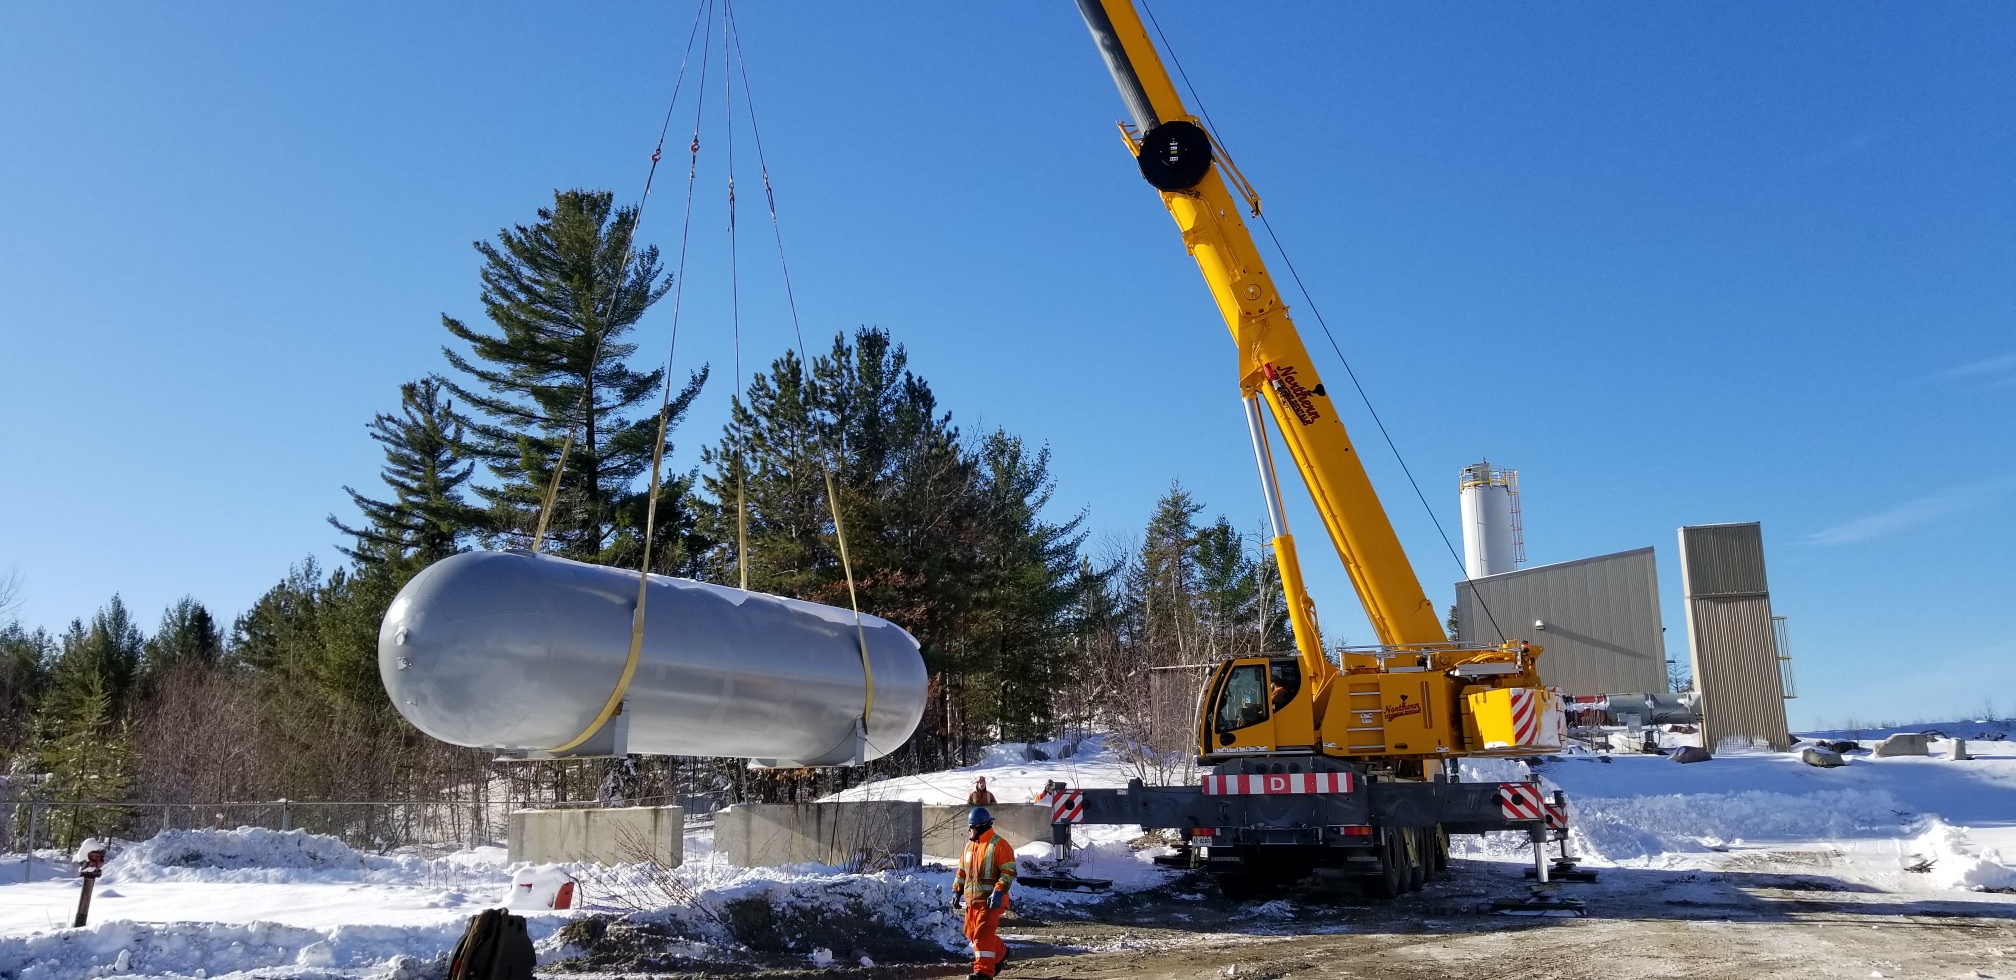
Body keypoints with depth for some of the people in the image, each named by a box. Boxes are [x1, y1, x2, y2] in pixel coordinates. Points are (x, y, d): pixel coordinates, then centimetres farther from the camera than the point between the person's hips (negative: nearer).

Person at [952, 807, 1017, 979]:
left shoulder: (999, 845, -11)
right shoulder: (970, 845, 14)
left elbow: (1009, 872, -15)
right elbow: (962, 871, 22)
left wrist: (998, 892, -23)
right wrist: (957, 891, 14)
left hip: (990, 899, -8)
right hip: (971, 898, 8)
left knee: (983, 933, -14)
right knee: (971, 933, 15)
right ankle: (1001, 952, 35)